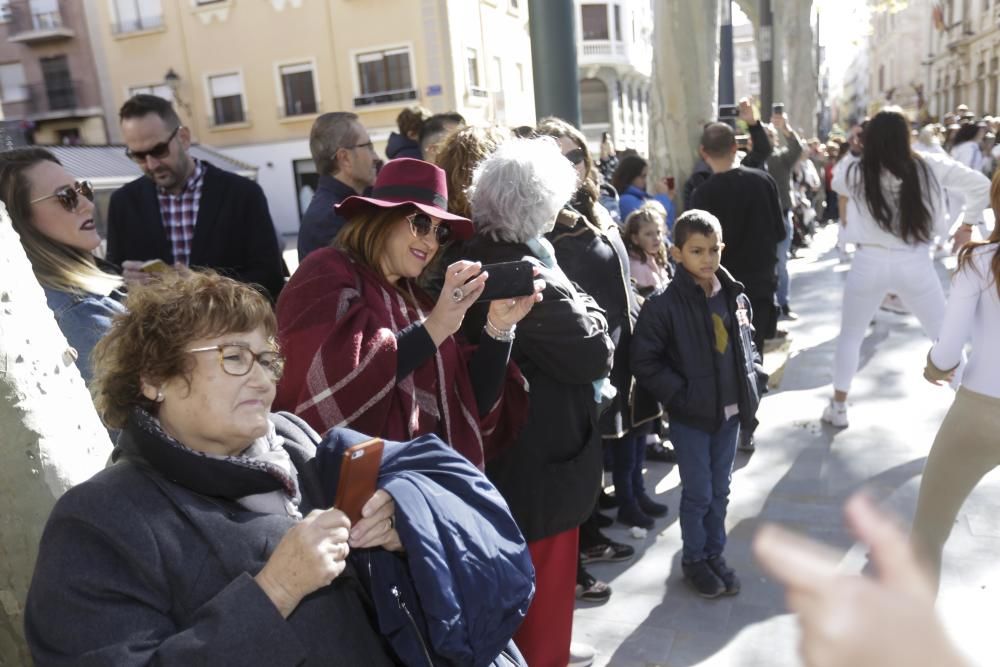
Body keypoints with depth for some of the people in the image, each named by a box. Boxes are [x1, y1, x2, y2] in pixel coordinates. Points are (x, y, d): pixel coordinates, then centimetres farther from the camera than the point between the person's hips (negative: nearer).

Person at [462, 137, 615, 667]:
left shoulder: (476, 261, 1)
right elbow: (595, 353, -19)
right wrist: (587, 310, -4)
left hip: (502, 444, 9)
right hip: (540, 452, -9)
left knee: (518, 573, 27)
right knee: (543, 575, 13)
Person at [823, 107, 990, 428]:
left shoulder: (854, 171, -6)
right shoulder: (930, 167, -3)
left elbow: (836, 183, 17)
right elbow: (980, 185, 4)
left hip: (869, 263, 0)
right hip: (916, 264, 0)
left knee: (850, 336, 18)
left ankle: (838, 407, 21)